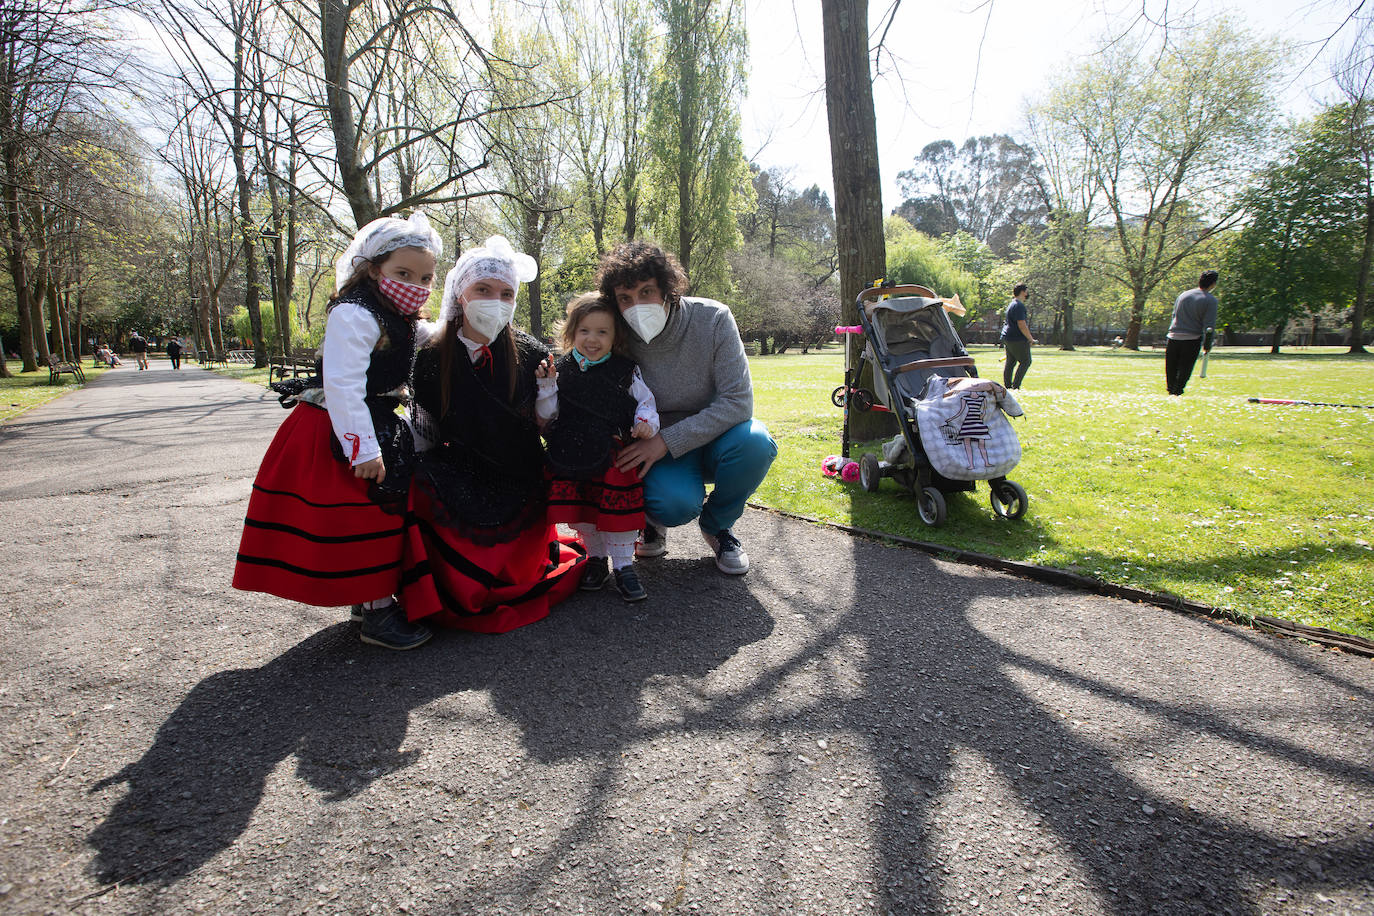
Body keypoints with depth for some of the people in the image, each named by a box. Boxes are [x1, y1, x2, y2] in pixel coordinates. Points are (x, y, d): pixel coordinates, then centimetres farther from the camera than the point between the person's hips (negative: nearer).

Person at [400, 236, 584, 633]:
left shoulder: (529, 354, -4)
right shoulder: (432, 357, -4)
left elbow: (545, 425, -1)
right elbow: (425, 433, 5)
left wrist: (549, 389, -19)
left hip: (521, 488, 0)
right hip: (460, 488, 0)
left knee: (517, 580, -5)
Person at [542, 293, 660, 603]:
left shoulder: (626, 371, 4)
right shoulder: (561, 371, 7)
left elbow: (645, 400, 9)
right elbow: (549, 413, 7)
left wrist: (646, 421, -10)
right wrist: (546, 387, -9)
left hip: (615, 457, -2)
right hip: (573, 459, 2)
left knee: (620, 507, -7)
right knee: (579, 510, 5)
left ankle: (623, 565, 9)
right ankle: (596, 557, 25)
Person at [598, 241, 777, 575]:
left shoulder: (713, 319, -17)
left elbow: (738, 401, -21)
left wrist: (667, 441, -28)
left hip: (712, 440, 1)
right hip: (657, 450, -1)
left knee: (756, 441, -33)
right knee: (677, 503, -34)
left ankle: (716, 523, -2)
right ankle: (654, 516, 7)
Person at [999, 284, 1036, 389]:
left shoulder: (1011, 304, 18)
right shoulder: (1019, 305, -16)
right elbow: (1022, 325, -21)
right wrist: (1031, 339, -13)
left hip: (1008, 337, 10)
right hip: (1018, 339, -10)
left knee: (1010, 362, 12)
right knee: (1025, 361, -4)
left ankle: (1007, 385, 14)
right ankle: (1015, 386, -6)